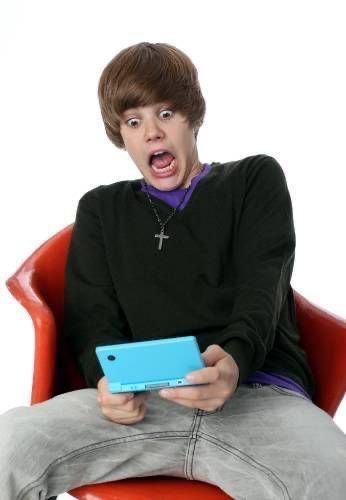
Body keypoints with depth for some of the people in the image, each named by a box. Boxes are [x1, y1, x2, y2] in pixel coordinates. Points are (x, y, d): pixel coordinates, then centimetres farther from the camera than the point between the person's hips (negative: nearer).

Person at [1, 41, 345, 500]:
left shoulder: (256, 179, 20)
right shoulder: (101, 209, 27)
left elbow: (262, 287, 4)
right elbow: (92, 317, 15)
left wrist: (235, 359, -21)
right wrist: (110, 379, -12)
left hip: (259, 390, -2)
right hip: (144, 398, 2)